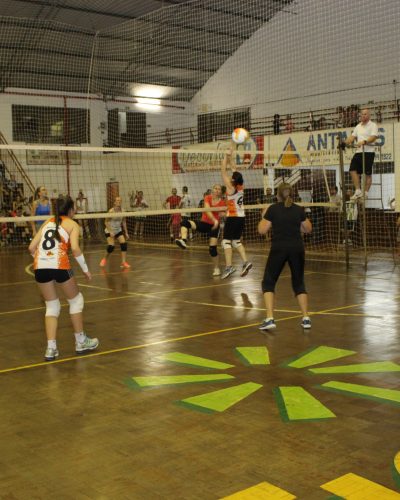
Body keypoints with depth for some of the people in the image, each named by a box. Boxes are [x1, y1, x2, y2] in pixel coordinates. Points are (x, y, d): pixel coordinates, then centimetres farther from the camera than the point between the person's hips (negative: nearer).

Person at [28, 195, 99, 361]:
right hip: (59, 266, -4)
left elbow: (32, 248, 15)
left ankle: (51, 348, 8)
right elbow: (75, 248, -7)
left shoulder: (47, 223, 22)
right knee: (76, 300, 18)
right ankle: (81, 342, 24)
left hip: (40, 267, 4)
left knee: (52, 306, 18)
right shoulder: (72, 224, 9)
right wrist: (85, 269, 2)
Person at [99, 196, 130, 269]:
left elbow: (123, 222, 6)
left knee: (124, 244, -13)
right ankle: (104, 259, 8)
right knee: (111, 246, -19)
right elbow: (106, 222, -15)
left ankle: (123, 262, -9)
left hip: (118, 230, 5)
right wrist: (110, 231, -25)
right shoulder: (111, 211, -19)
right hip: (110, 231, -5)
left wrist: (126, 233, 6)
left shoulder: (122, 211, -5)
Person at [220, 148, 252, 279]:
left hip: (232, 218, -7)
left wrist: (226, 156, -8)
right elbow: (234, 169, 12)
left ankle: (229, 267, -16)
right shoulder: (241, 187, 2)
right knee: (236, 241, 17)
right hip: (241, 217, 7)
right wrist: (230, 156, 12)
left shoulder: (231, 188, -14)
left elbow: (223, 170, -13)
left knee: (226, 241, -6)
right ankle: (245, 262, 5)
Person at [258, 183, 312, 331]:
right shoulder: (299, 209, 5)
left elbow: (262, 230, -4)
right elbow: (308, 229, 15)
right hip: (297, 249, 3)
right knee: (299, 283, 17)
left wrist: (263, 218, 13)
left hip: (278, 249, -3)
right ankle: (306, 318, 13)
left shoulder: (273, 209, -3)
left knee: (268, 283, 7)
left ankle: (269, 319, -7)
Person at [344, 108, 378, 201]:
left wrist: (364, 142, -32)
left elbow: (374, 137, -15)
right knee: (353, 170, -6)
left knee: (368, 173, -3)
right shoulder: (358, 126, 20)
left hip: (368, 152, -7)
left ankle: (366, 193, 1)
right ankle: (358, 191, -4)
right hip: (358, 152, 7)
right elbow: (352, 136, 14)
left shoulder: (373, 125, -1)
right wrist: (345, 142, -5)